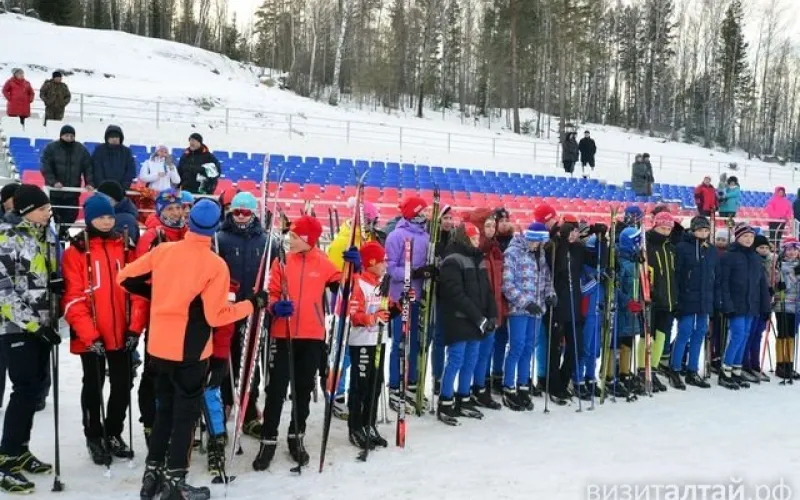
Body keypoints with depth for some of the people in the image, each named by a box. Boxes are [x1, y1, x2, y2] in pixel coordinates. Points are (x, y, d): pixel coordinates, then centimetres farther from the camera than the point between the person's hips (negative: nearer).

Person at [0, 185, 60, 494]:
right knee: (26, 389, -9)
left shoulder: (45, 237, 12)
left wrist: (49, 319, 10)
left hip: (39, 326, 8)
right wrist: (30, 323, -18)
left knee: (36, 387, 12)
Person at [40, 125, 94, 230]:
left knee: (70, 219, 5)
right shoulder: (51, 148, -2)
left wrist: (89, 183, -12)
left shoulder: (81, 149, 5)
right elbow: (46, 168, -7)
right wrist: (53, 182, -21)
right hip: (54, 193, -2)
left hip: (72, 193, 2)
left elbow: (88, 168, 3)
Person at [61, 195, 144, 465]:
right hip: (91, 338, -3)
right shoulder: (76, 251, -6)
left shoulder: (125, 247, 6)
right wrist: (89, 335, -18)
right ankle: (94, 438, 25)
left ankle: (114, 433, 29)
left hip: (123, 334, 3)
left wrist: (135, 328, -3)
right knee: (93, 387, 9)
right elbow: (73, 299, -11)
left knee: (123, 385, 11)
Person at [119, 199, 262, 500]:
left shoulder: (162, 251, -2)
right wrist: (253, 304, -4)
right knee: (186, 413, 8)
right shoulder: (216, 265, -16)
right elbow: (216, 316, -16)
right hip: (190, 351, -5)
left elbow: (125, 278, 5)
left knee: (164, 408, 20)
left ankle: (153, 473, 25)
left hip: (159, 346, 5)